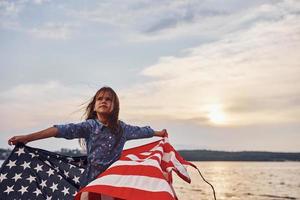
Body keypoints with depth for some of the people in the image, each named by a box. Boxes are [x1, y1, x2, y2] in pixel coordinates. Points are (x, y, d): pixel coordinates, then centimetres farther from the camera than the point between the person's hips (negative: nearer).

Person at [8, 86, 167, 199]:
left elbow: (140, 131, 22)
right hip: (92, 180, -2)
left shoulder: (121, 127, 6)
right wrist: (27, 137, -24)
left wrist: (159, 133, 37)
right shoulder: (89, 126, -5)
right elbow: (64, 130, -16)